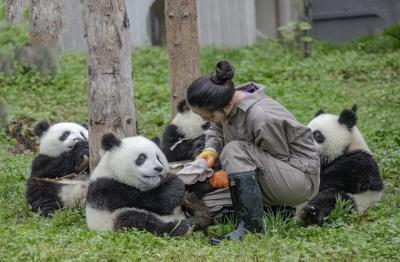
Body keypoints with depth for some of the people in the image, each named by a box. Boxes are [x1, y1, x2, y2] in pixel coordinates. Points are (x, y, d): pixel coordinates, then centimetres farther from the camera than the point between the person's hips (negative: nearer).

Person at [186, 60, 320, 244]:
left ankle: (250, 226, -29)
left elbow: (281, 159, -20)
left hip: (301, 178, -9)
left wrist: (232, 175, -20)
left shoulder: (261, 117, -30)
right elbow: (216, 130, 12)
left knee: (234, 151, -29)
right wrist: (211, 150, -11)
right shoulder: (227, 103, -7)